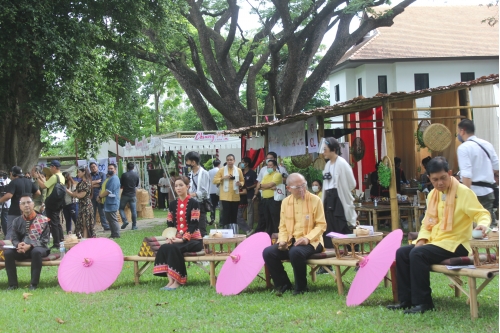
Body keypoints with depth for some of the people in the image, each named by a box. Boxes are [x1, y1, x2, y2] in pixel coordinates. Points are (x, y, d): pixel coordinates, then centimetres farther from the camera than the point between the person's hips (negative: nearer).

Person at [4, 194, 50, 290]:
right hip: (22, 250, 3)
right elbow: (14, 239, 7)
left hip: (38, 248, -3)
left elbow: (45, 240, -7)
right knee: (7, 252, -25)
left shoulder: (43, 220, -1)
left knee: (36, 251, -39)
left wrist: (30, 246, -22)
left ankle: (34, 284, -30)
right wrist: (19, 245, -19)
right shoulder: (17, 221, 9)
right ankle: (13, 284, -17)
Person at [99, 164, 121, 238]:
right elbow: (103, 188, 24)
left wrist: (101, 196, -9)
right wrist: (100, 195, 7)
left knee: (113, 219, -7)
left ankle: (116, 235, -3)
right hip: (107, 203, 11)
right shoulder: (108, 178, 20)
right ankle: (113, 234, 20)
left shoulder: (114, 179, -14)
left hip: (112, 203, -11)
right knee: (109, 219, 14)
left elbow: (109, 191, -20)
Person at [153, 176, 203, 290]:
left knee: (174, 248, -32)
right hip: (177, 240, 5)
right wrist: (170, 237, -8)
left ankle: (177, 281, -24)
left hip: (193, 240, -5)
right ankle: (170, 280, -27)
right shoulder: (173, 204, 13)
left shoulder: (194, 203, -4)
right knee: (163, 248, -25)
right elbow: (169, 224, 12)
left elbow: (194, 224, -11)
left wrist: (183, 239, -21)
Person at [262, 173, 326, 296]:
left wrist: (307, 238, -21)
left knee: (296, 252, -37)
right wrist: (282, 240, -7)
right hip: (290, 241, 5)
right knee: (268, 252, -19)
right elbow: (283, 226, 13)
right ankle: (283, 284, -2)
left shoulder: (315, 200, -4)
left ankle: (301, 287, -14)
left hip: (310, 242, -5)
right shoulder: (285, 202, 9)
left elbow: (321, 225, -7)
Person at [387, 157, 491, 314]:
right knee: (401, 253, -7)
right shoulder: (433, 195, 11)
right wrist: (422, 239, -2)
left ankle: (423, 302, -20)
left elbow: (482, 213, -15)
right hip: (435, 242, 8)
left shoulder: (464, 192, -11)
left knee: (418, 254, -28)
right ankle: (406, 300, -3)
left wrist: (483, 224, -38)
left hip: (455, 244, -8)